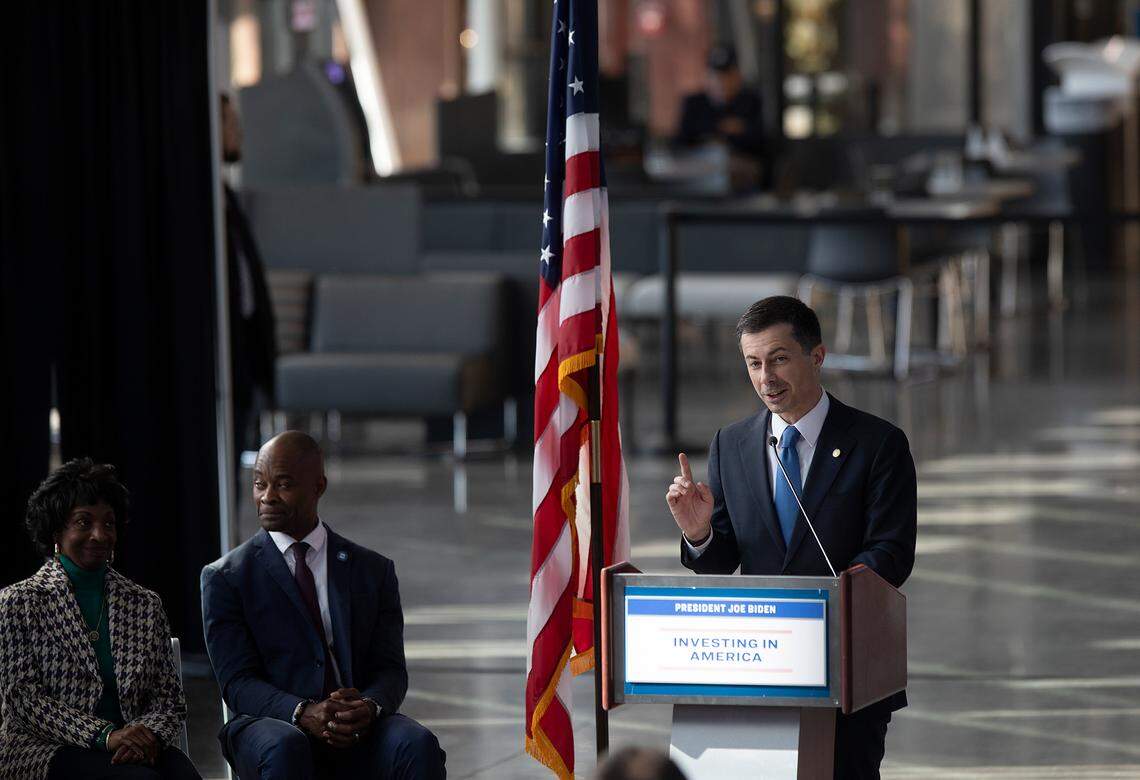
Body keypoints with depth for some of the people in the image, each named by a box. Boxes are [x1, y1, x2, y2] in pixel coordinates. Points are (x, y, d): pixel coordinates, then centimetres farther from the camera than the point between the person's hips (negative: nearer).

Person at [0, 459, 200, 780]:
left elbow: (169, 697, 12)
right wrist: (105, 736, -16)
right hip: (46, 750, -4)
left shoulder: (145, 604, 17)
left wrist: (149, 734, -13)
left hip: (137, 748, 4)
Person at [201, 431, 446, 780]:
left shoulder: (374, 571, 14)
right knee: (285, 748, -38)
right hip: (272, 724, -2)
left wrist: (370, 706, -18)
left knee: (419, 745, -31)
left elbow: (390, 671, 8)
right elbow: (238, 684, -2)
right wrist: (303, 713, -22)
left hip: (360, 728, 2)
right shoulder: (225, 578, 7)